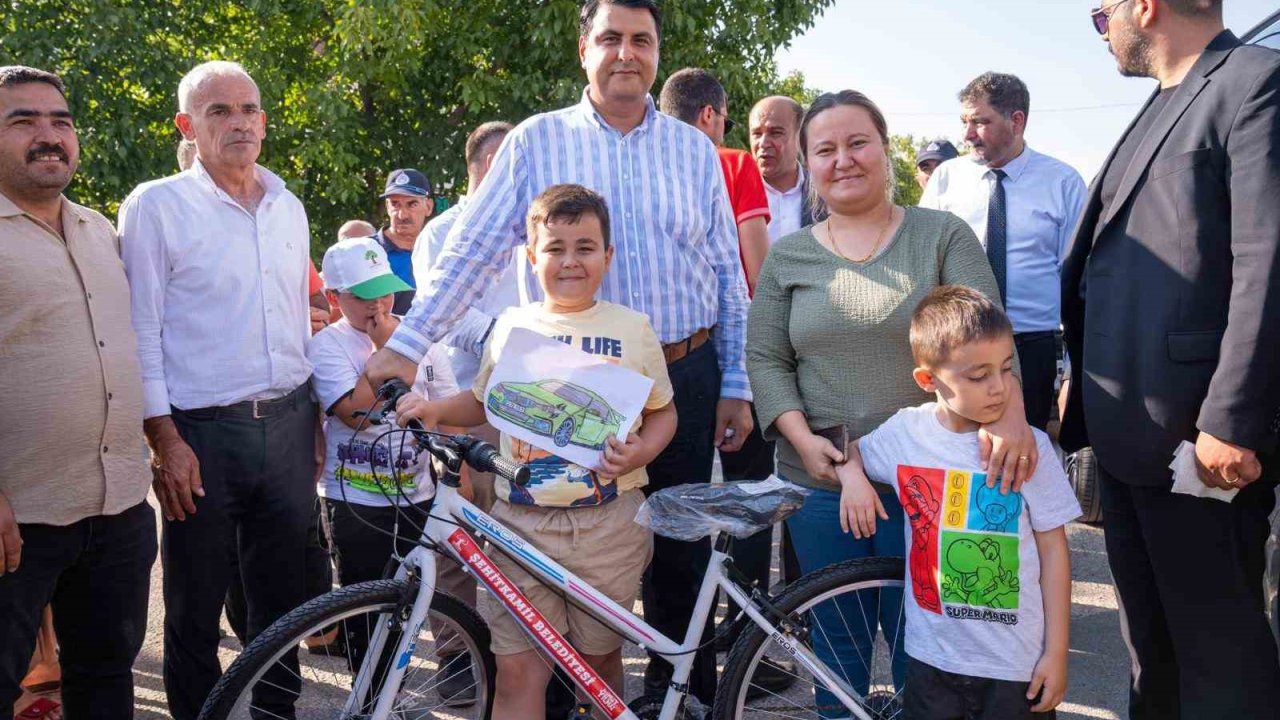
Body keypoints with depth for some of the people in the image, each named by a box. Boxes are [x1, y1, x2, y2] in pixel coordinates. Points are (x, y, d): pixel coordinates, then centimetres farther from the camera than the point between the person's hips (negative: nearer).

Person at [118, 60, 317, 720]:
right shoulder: (156, 206, -4)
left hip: (288, 427, 5)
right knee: (195, 610, 6)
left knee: (283, 597, 14)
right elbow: (141, 332, -8)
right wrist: (166, 441, -13)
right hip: (202, 435, -5)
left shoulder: (289, 208, 12)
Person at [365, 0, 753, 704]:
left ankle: (682, 689, 30)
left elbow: (728, 274, 8)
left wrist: (736, 384, 5)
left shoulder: (693, 148, 7)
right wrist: (404, 345, -11)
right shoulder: (538, 140, 1)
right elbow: (470, 250, -3)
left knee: (682, 547, 11)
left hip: (685, 376, 2)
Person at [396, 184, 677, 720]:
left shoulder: (631, 328, 2)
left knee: (599, 656, 14)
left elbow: (662, 413, 9)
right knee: (517, 670, -2)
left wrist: (639, 452, -10)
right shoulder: (512, 326, 6)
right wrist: (434, 409, -1)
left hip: (609, 521, 0)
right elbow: (484, 403, 18)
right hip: (522, 521, 1)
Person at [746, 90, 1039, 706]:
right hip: (820, 478, 2)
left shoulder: (943, 235, 2)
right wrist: (802, 437, -12)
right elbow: (765, 359, 4)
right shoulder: (787, 256, 7)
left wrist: (1008, 408, -29)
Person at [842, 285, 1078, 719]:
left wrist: (1057, 651, -3)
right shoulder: (904, 432, -6)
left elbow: (1053, 548, -4)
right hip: (931, 656, 2)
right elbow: (848, 451, 15)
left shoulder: (1029, 447, -11)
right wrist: (853, 477, -8)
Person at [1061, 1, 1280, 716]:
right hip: (1127, 431, 9)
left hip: (1197, 436, -9)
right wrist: (1084, 385, 20)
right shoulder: (1160, 108, 18)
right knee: (1150, 634, 18)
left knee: (1215, 638, 2)